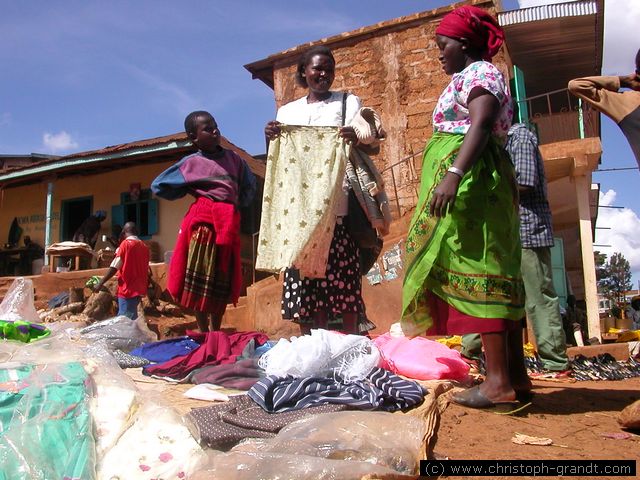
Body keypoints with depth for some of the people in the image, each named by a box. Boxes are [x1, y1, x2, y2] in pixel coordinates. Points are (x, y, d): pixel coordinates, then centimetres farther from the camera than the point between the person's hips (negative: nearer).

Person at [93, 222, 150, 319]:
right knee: (131, 318, 16)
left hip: (128, 289, -7)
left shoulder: (126, 244, -10)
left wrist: (100, 283, -8)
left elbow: (114, 267, -13)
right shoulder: (144, 246, 9)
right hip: (139, 289, 7)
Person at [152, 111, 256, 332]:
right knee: (200, 280, -2)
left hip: (229, 222, 4)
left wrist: (238, 203, 12)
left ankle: (216, 332, 19)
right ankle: (204, 334, 7)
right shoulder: (191, 163, 2)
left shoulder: (233, 158, 12)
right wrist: (189, 190, 8)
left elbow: (249, 185, 24)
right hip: (202, 220, -3)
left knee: (224, 280, 7)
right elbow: (158, 186, 9)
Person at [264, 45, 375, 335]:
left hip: (337, 203, -2)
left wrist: (356, 140, -18)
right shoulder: (287, 111, 21)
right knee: (303, 282, -1)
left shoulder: (348, 102, 15)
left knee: (342, 278, -8)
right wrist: (270, 138, -5)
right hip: (298, 205, 3)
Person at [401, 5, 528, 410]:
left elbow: (481, 125, -21)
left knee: (478, 271, -14)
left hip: (469, 179, -10)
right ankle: (516, 374, 9)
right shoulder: (476, 75, 27)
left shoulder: (477, 72, -2)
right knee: (496, 272, 5)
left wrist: (453, 174, -33)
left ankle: (499, 382, -14)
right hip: (479, 184, 10)